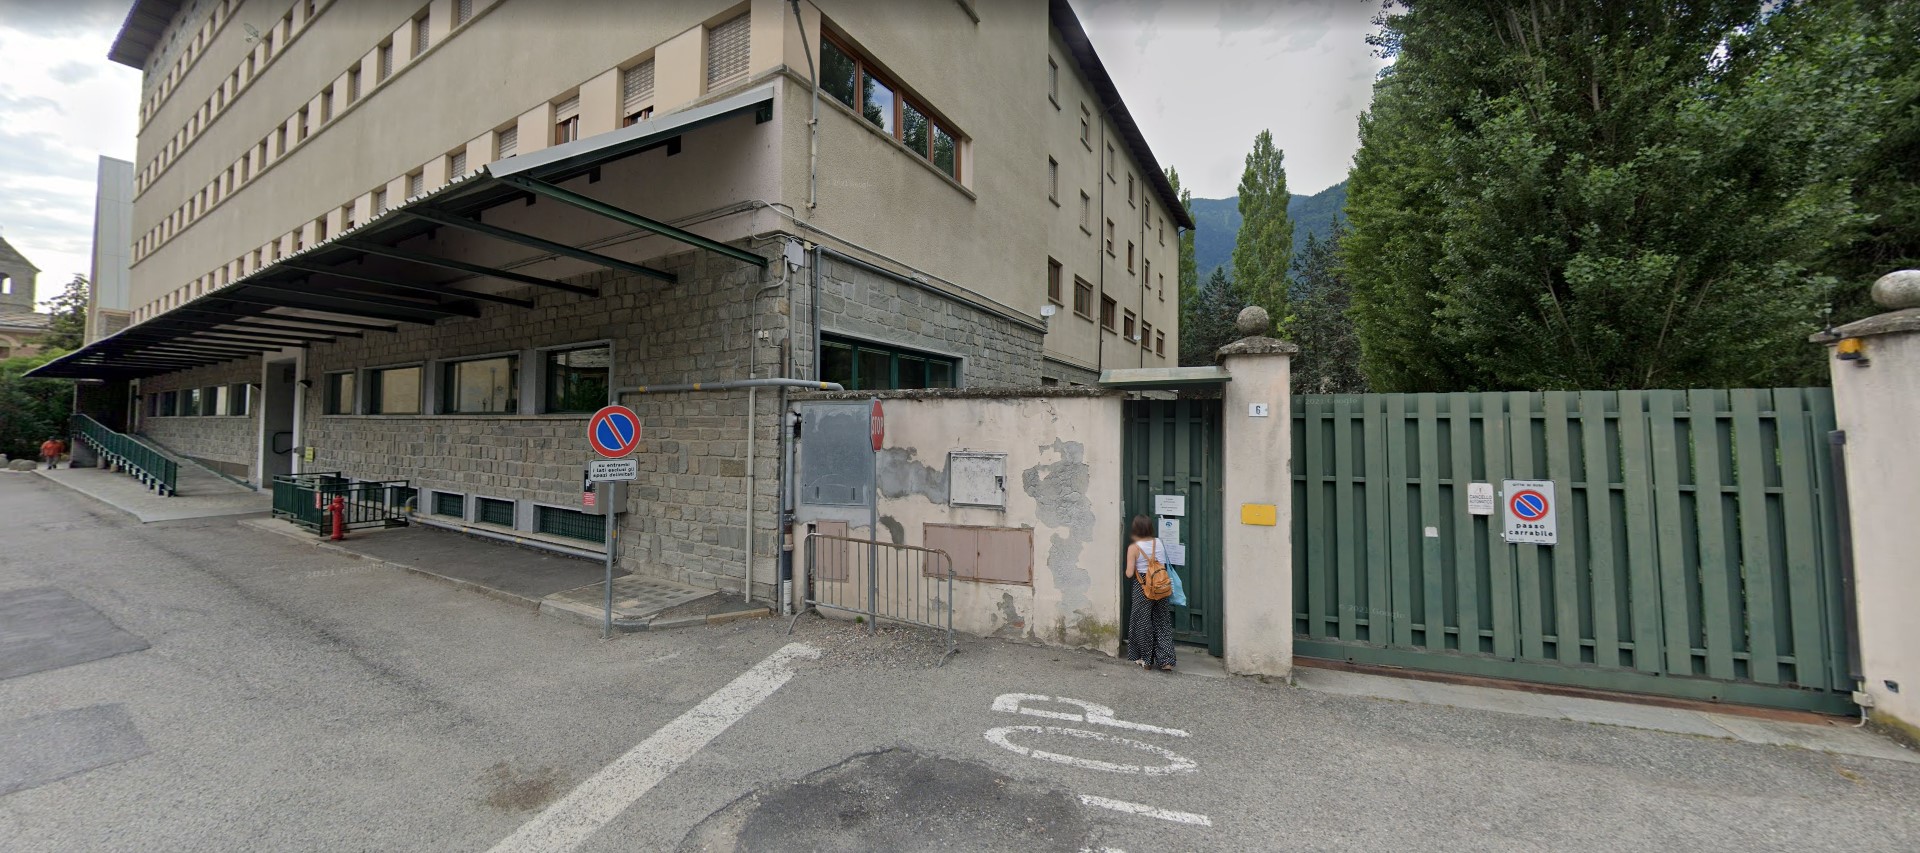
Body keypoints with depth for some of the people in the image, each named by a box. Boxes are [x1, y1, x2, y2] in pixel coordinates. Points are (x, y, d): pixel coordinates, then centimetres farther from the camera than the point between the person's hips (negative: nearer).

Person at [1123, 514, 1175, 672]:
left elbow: (1129, 574, -12)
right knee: (1162, 623, 11)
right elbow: (1164, 564, 7)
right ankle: (1166, 661, 8)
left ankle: (1146, 660, 19)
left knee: (1143, 623, 10)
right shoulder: (1159, 542, 1)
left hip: (1142, 587, -4)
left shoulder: (1133, 548, -11)